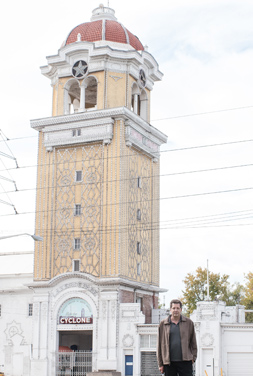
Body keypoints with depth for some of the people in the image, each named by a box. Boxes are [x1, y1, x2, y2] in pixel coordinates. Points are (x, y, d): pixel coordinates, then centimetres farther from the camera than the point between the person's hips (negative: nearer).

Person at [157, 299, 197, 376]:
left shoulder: (189, 323, 7)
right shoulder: (163, 324, 7)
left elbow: (193, 342, 12)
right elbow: (160, 344, 8)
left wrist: (193, 357, 3)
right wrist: (160, 364, 5)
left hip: (185, 361, -1)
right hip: (169, 362, 1)